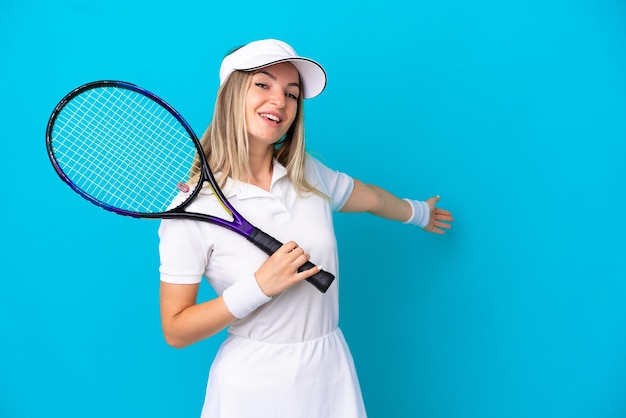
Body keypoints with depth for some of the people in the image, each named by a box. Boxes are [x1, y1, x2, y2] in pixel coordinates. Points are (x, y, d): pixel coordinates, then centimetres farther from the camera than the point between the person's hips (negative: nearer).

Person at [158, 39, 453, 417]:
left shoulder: (308, 172, -3)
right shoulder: (193, 205, -17)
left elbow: (370, 198, 17)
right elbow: (175, 331, -13)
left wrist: (419, 212, 33)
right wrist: (259, 287, -24)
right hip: (255, 386, -4)